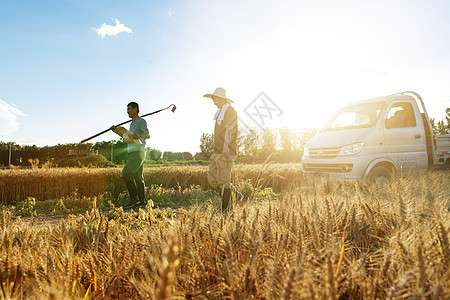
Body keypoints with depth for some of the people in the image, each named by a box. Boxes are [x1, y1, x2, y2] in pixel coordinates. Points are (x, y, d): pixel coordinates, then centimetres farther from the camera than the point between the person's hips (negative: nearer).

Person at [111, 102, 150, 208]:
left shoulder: (141, 121, -5)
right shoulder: (132, 124, 24)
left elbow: (147, 135, -21)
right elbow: (128, 137, 31)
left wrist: (138, 136, -40)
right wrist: (117, 131, 22)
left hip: (138, 153, -9)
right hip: (133, 154, 9)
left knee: (126, 173, -17)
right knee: (137, 178, 6)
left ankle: (134, 198, -13)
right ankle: (142, 201, 8)